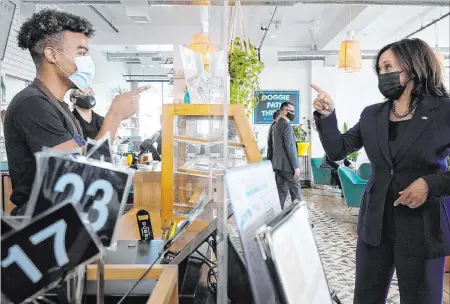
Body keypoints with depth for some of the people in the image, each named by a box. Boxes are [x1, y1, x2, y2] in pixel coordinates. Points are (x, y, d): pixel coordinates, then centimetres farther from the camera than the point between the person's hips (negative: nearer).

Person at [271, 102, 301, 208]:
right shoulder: (287, 126, -15)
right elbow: (290, 147, -20)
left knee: (281, 191, 10)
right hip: (287, 165, -8)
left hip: (278, 164, 8)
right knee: (296, 191, 2)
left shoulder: (276, 125, 14)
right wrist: (296, 166, -18)